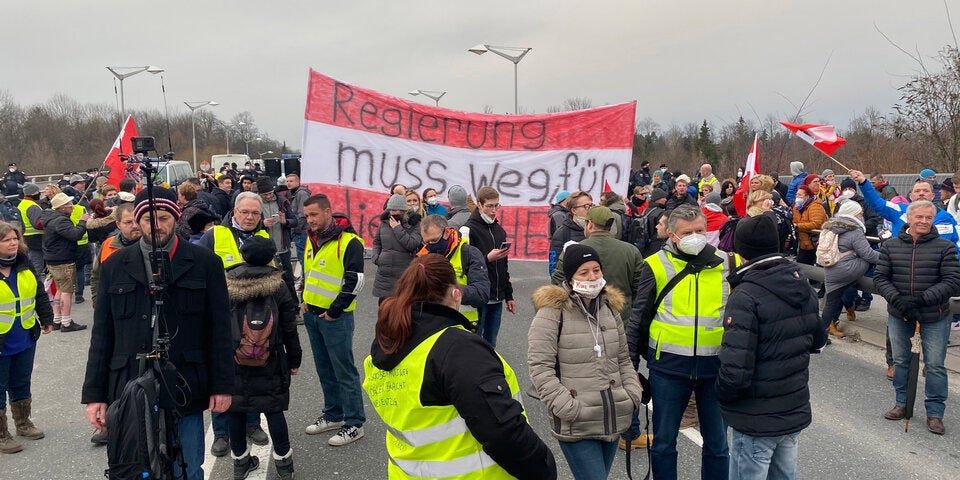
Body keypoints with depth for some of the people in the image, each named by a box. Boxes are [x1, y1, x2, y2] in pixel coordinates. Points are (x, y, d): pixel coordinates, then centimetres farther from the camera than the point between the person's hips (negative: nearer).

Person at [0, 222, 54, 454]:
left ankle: (23, 424, 36)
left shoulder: (25, 266, 2)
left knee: (22, 385, 20)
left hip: (25, 341, 6)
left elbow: (39, 294, 14)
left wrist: (46, 319, 13)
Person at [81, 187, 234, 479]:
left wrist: (222, 385, -3)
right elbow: (102, 335, 8)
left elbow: (220, 330, 0)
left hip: (185, 390, -1)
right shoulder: (115, 266, 7)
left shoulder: (205, 263, 1)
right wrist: (94, 394, 5)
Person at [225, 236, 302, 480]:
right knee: (274, 409, 7)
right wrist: (294, 359, 8)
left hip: (233, 360, 1)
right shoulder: (278, 286, -6)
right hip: (269, 362, -1)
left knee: (236, 410, 12)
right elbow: (289, 328, -3)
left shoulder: (227, 284, -3)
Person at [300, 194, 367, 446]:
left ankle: (354, 423, 6)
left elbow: (355, 281, -17)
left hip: (335, 317, -8)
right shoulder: (312, 239, 10)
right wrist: (305, 300, 11)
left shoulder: (349, 242, -15)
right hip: (312, 313, 8)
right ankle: (334, 414, 29)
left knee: (344, 370, -3)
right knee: (324, 368, 16)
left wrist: (334, 310, -14)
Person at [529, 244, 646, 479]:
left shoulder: (610, 307, 11)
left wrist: (633, 394, 5)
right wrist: (568, 407, -18)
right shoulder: (552, 312, -11)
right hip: (576, 427, -7)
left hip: (613, 421, 7)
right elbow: (539, 367, -14)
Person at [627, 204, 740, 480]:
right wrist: (630, 363, 1)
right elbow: (639, 318, 2)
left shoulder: (726, 264, 2)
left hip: (714, 365, 2)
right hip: (668, 366, -1)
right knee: (664, 441, 11)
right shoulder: (657, 266, -3)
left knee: (717, 442, 14)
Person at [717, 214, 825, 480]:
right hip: (796, 411, 8)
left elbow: (735, 369, -28)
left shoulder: (746, 296, -23)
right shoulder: (803, 286, 1)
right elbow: (818, 340, 15)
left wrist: (722, 397, -10)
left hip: (757, 420, -7)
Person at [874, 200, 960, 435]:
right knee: (900, 361, 15)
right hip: (898, 315, 2)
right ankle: (901, 403, 31)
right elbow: (880, 278, -1)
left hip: (934, 317, -2)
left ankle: (935, 412, 17)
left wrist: (921, 299, -20)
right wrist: (898, 300, -17)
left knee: (935, 365, 5)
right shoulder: (890, 246, 0)